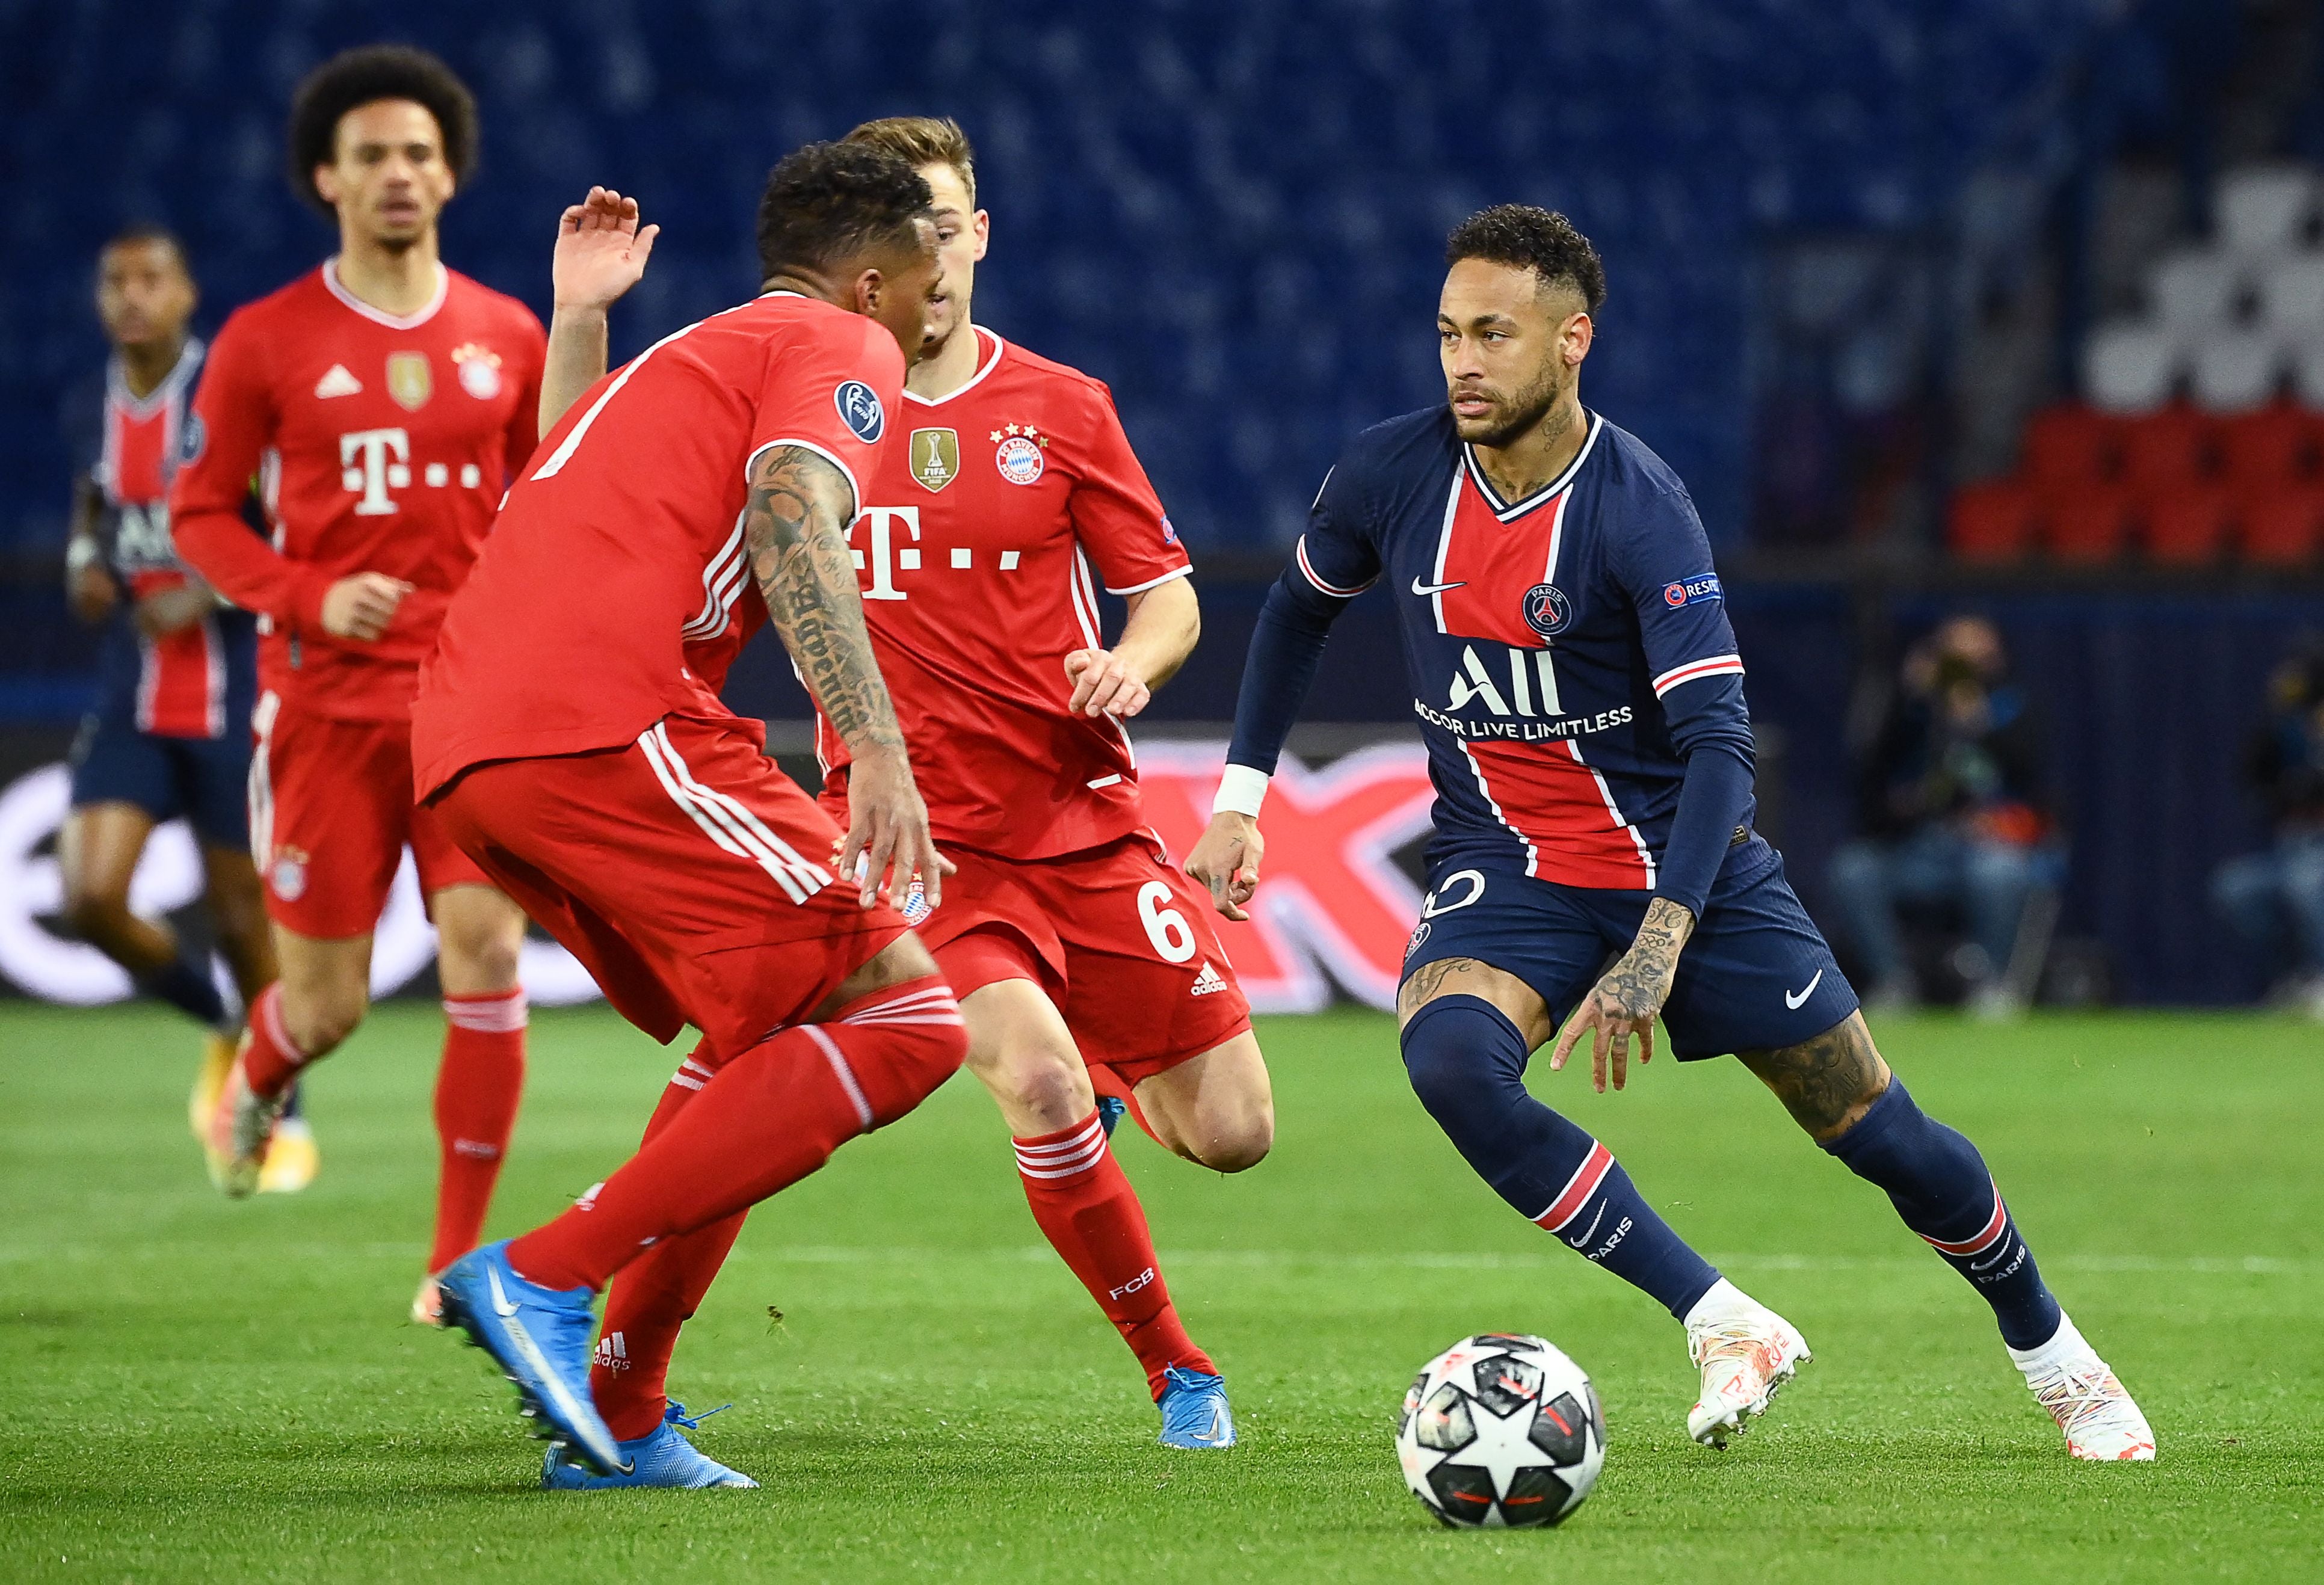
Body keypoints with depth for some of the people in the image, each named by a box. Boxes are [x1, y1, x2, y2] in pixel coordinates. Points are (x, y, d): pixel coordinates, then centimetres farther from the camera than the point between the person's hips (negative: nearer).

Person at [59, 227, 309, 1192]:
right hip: (133, 699, 5)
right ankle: (220, 1024, 19)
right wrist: (85, 567, 5)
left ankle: (288, 1122, 21)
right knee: (90, 897, -10)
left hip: (232, 696, -5)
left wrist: (206, 596, -20)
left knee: (240, 912, 2)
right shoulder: (97, 417, 7)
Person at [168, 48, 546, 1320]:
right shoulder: (268, 343, -1)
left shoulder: (507, 339, 6)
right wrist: (308, 599, -12)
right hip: (329, 701, -1)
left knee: (485, 952, -13)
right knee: (327, 1004, 2)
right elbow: (199, 511, 3)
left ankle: (461, 1255, -3)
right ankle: (255, 1087, 41)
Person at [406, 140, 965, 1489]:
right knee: (905, 1019, -10)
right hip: (607, 721, -10)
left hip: (461, 748, 10)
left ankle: (618, 1421, 16)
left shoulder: (686, 357, 34)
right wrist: (879, 752, -23)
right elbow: (791, 518, -13)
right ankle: (545, 1279, -14)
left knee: (770, 1045, 23)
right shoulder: (841, 349, 6)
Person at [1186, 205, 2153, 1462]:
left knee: (1883, 1137, 1)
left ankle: (2050, 1349, 31)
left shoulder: (1638, 508, -22)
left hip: (1685, 863, -2)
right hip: (1503, 872, 2)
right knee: (1448, 1056, -31)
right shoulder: (1392, 475, -9)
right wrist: (1239, 798, 8)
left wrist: (1655, 953, -36)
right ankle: (1724, 1327, -22)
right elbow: (1299, 607, 14)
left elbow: (1720, 743, -26)